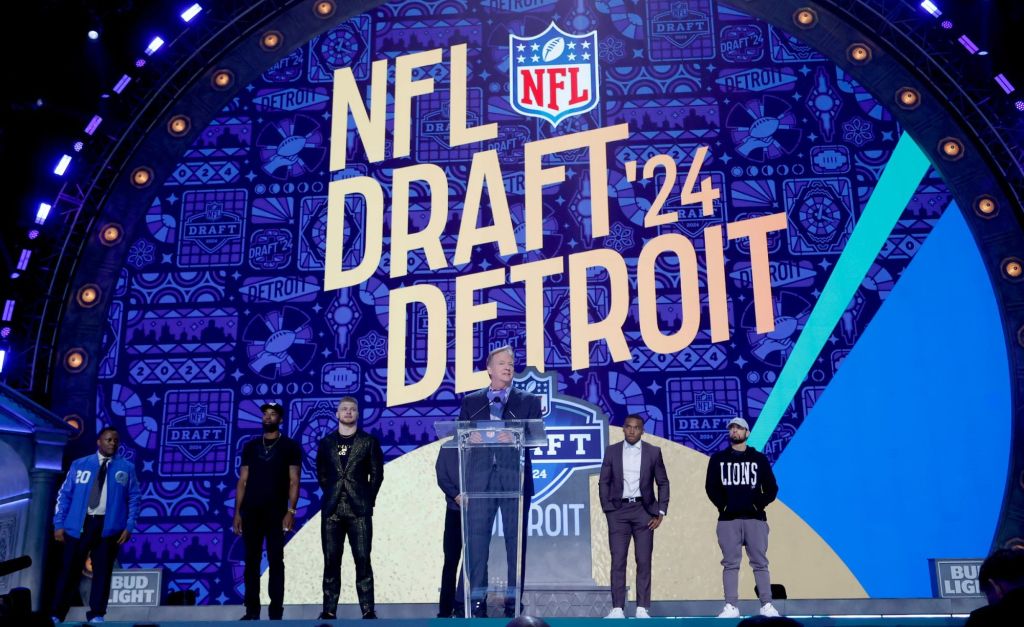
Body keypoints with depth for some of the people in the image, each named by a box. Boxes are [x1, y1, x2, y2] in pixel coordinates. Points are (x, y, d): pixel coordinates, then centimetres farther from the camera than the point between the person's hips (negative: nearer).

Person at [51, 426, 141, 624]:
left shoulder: (126, 468, 6)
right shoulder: (79, 464, 8)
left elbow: (134, 498, 5)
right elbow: (64, 494, 7)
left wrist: (129, 526, -5)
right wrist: (59, 524, 0)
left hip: (109, 526, 0)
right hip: (79, 524, 0)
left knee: (102, 571, 4)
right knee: (69, 570, 2)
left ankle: (96, 615, 13)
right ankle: (56, 615, 12)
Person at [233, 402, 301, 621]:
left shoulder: (290, 446, 3)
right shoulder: (250, 446, 13)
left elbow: (293, 481, -2)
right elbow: (243, 481, 12)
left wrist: (291, 511, -12)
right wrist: (237, 512, 4)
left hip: (276, 511, -3)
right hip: (251, 511, 3)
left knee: (275, 561, -2)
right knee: (251, 561, 5)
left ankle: (275, 612, 1)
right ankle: (252, 611, 11)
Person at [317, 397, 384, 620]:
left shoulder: (369, 441, 6)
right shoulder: (326, 442, 12)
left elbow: (377, 473, 5)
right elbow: (321, 473, 16)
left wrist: (367, 500, 1)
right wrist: (331, 494, 8)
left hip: (359, 510, -2)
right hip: (332, 510, 2)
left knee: (362, 559, -5)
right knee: (331, 560, 3)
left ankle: (368, 610, -2)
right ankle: (329, 610, 8)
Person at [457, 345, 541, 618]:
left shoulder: (529, 401, 13)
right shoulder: (470, 402, 15)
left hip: (515, 478, 0)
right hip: (480, 478, 1)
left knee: (516, 540, 1)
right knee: (476, 539, -2)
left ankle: (513, 600, 8)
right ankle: (477, 600, 3)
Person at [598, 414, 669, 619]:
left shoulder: (653, 452, 4)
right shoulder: (612, 451, 6)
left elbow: (663, 483, 7)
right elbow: (603, 482, 7)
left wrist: (661, 512, 0)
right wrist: (607, 509, -2)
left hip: (643, 510, 0)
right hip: (619, 510, 0)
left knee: (644, 561, 0)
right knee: (618, 561, -2)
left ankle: (642, 608, 5)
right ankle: (617, 608, 1)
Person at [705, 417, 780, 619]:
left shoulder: (759, 459, 9)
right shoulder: (718, 459, 11)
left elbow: (771, 488, 5)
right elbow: (711, 487, 5)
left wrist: (758, 504, -6)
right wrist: (722, 505, -6)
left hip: (755, 518, 0)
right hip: (728, 519, 0)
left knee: (760, 563, -1)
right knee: (730, 563, -1)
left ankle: (766, 605, 2)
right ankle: (730, 607, -1)